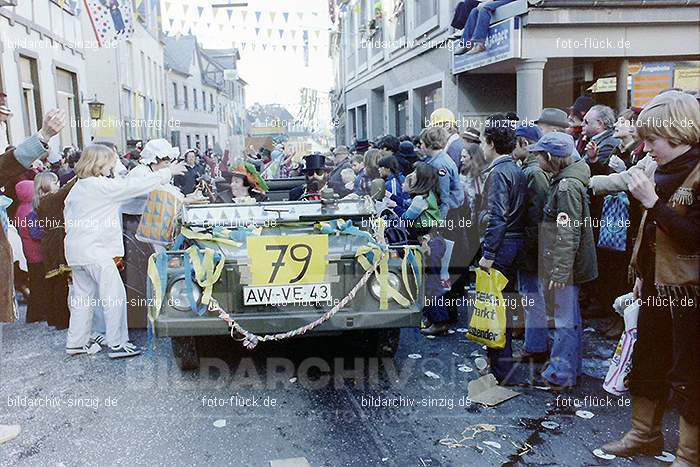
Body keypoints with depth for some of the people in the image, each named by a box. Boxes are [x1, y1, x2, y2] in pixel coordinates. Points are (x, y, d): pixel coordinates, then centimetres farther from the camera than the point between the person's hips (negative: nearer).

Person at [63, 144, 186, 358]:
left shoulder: (76, 188, 13)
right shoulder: (103, 186, -14)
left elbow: (67, 211, 21)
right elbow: (135, 185, -14)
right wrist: (168, 172, -8)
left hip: (75, 250, 10)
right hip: (96, 251, -10)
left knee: (83, 296, 16)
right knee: (114, 295, -3)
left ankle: (76, 342, 23)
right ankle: (117, 344, 1)